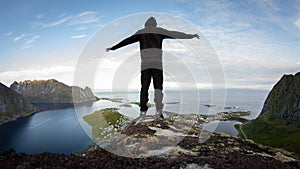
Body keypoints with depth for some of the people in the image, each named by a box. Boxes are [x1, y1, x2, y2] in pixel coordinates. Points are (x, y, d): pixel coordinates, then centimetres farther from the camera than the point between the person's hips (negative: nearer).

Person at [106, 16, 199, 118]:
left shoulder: (140, 33, 14)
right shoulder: (159, 31, 10)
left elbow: (126, 41, 18)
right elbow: (175, 34, 13)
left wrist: (112, 48, 28)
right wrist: (192, 36, 21)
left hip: (145, 65, 1)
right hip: (157, 64, -1)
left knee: (144, 87, 6)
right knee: (158, 87, 1)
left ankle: (143, 110, 5)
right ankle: (159, 110, -11)